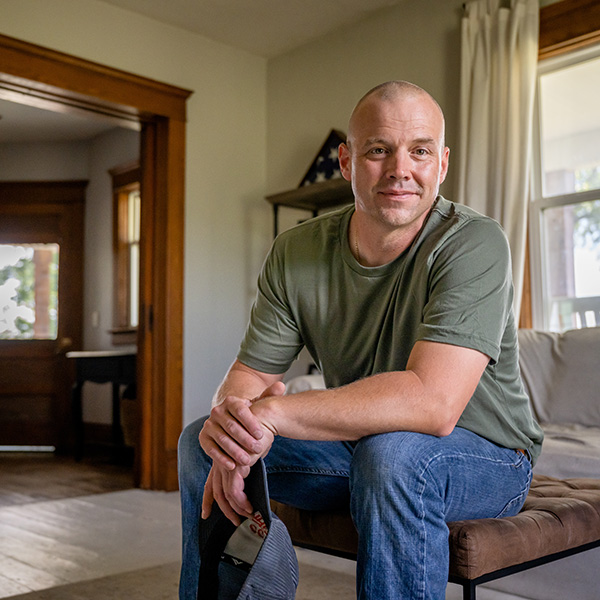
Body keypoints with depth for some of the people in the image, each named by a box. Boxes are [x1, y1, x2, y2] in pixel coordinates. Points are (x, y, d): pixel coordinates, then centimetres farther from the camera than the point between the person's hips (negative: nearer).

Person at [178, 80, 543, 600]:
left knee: (392, 451, -38)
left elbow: (432, 403, -35)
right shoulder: (296, 253, -6)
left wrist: (272, 412, -35)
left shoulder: (474, 244, -23)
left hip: (485, 455, -4)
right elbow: (249, 377, -6)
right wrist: (230, 419, -32)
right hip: (358, 445, 5)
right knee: (199, 439, -3)